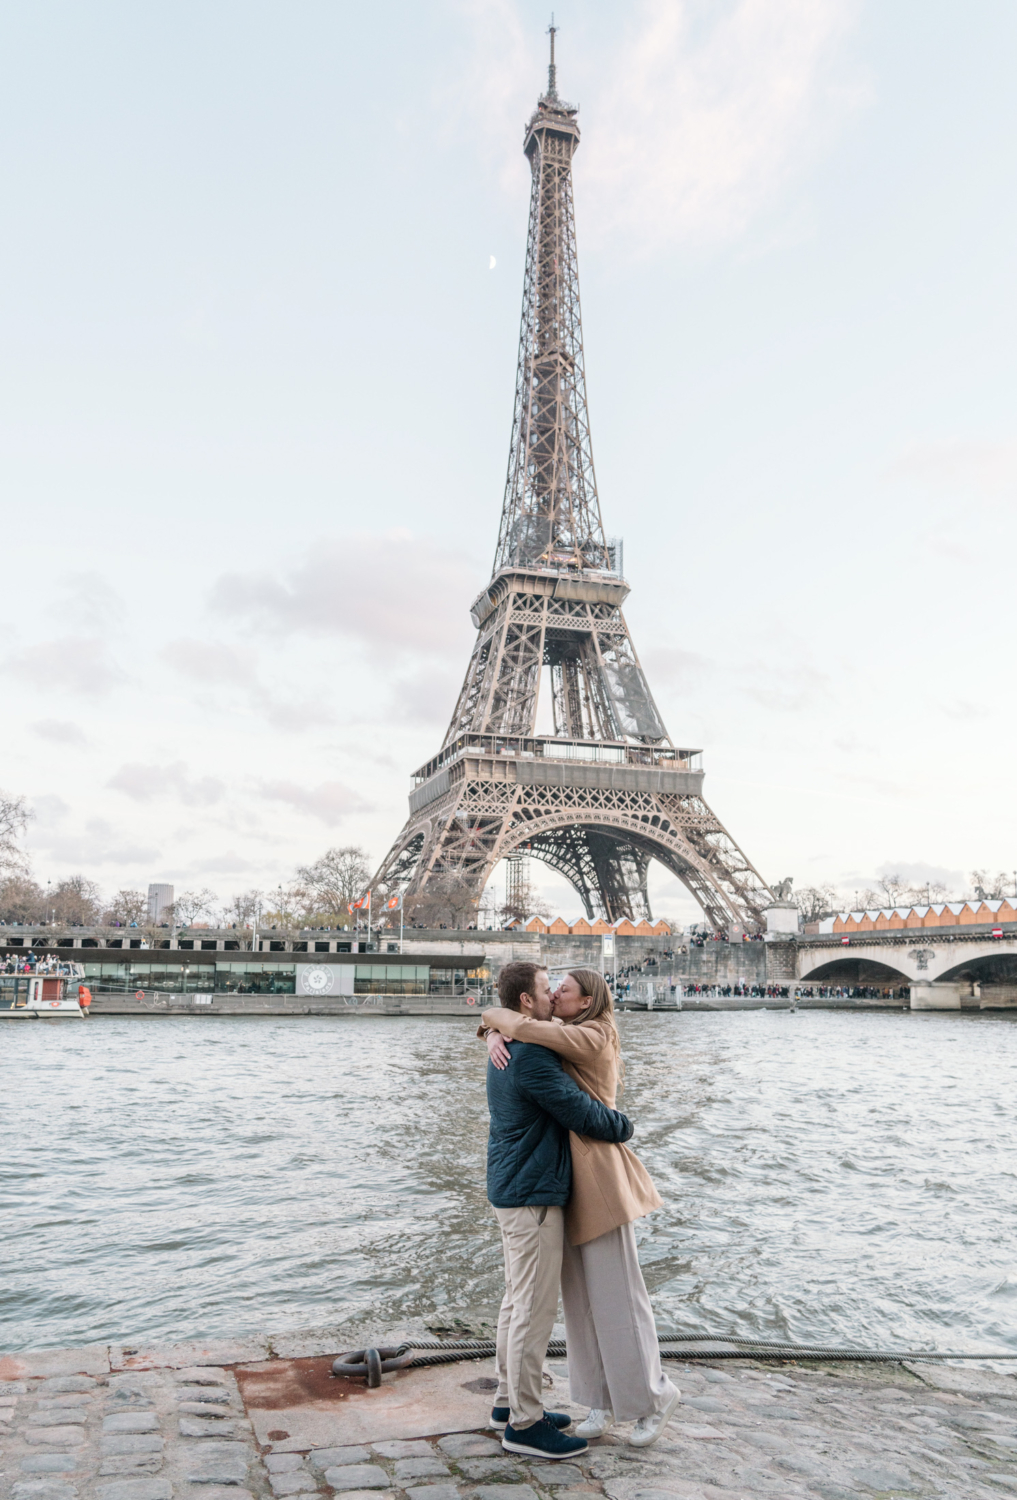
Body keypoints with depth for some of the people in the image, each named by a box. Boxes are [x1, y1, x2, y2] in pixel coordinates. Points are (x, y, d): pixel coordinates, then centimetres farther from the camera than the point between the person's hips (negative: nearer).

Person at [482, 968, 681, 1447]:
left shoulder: (592, 1039, -14)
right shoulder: (563, 1038, 13)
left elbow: (525, 1027, -24)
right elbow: (509, 1027, 13)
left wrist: (492, 1016, -4)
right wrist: (495, 1038, -10)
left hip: (596, 1174, -9)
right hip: (564, 1178, 9)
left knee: (615, 1293, 1)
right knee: (581, 1295, 14)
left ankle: (652, 1396, 19)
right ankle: (603, 1401, 26)